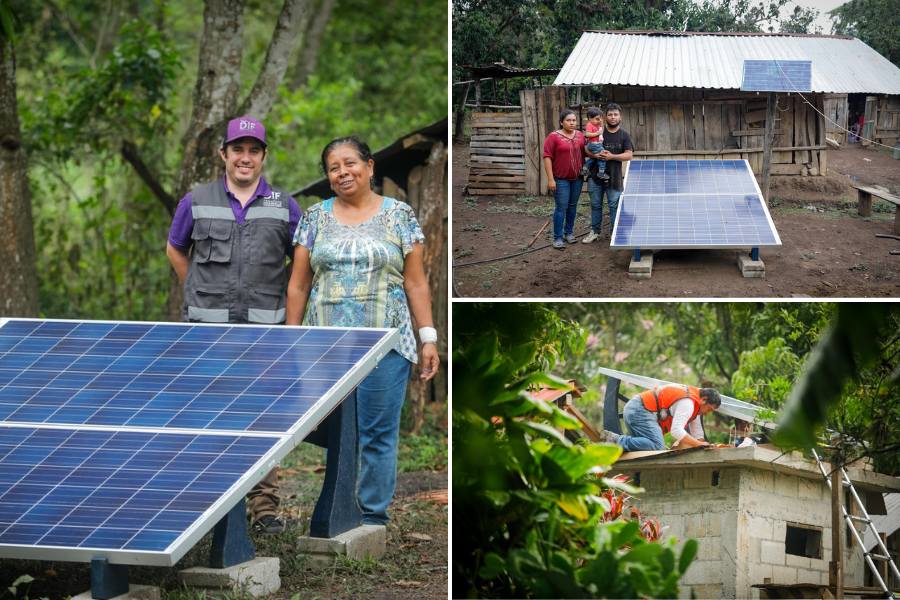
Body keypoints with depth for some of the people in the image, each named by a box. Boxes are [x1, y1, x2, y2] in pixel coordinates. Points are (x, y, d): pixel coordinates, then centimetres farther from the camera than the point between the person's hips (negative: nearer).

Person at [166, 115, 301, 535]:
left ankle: (264, 507, 3)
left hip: (263, 327, 0)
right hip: (207, 327, 0)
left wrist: (278, 303, 12)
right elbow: (175, 249, 20)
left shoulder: (283, 207, 7)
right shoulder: (196, 202, 6)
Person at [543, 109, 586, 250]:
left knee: (572, 206, 13)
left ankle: (569, 232, 25)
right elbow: (547, 157, -12)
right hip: (561, 179, -5)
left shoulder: (580, 135, 6)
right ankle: (558, 238, 1)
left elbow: (584, 153, 18)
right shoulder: (554, 137, -10)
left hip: (577, 178, 5)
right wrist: (550, 179, -16)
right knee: (561, 207, -5)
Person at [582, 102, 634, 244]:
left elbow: (628, 155, -6)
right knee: (596, 205, 11)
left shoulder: (624, 135, 1)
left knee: (614, 206, 2)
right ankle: (595, 231, 23)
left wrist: (612, 156, -18)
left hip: (614, 177, -2)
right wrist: (595, 155, -19)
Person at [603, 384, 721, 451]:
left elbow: (697, 434, 28)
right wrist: (699, 444, -18)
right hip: (640, 410, -11)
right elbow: (676, 430, -22)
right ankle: (615, 440, -26)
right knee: (657, 446, -25)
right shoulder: (687, 403, -14)